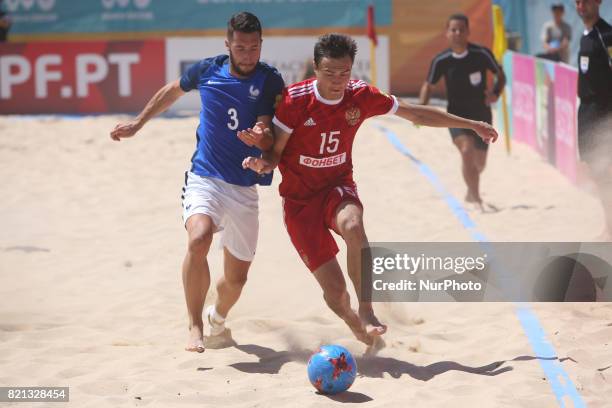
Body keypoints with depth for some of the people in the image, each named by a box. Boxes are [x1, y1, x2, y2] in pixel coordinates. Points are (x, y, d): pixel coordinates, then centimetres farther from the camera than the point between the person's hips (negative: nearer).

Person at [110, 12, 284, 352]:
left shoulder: (270, 82, -6)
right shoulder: (207, 70, -1)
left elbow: (272, 142, -10)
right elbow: (172, 92, 21)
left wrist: (262, 139, -34)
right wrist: (138, 123, 28)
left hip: (244, 187, 1)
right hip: (204, 178, -1)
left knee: (237, 278, 8)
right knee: (199, 238, -32)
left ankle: (218, 317, 44)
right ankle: (195, 328, -22)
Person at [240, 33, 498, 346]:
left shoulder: (360, 96, -8)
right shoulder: (295, 100, -17)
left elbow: (416, 114, 4)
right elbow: (275, 153, -8)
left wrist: (471, 125, 9)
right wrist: (262, 164, -33)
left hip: (338, 187, 2)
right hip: (299, 199, -2)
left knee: (353, 226, -38)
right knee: (335, 290, -8)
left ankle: (366, 313, -28)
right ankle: (353, 321, 29)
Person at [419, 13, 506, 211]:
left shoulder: (481, 54, -11)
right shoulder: (441, 61, -10)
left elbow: (501, 74, 3)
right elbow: (428, 85, 5)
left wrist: (495, 93, -16)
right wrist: (422, 108, -11)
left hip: (481, 115, 2)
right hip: (457, 116, -2)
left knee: (479, 164, 16)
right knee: (467, 150, -30)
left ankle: (470, 193, 49)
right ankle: (477, 199, -27)